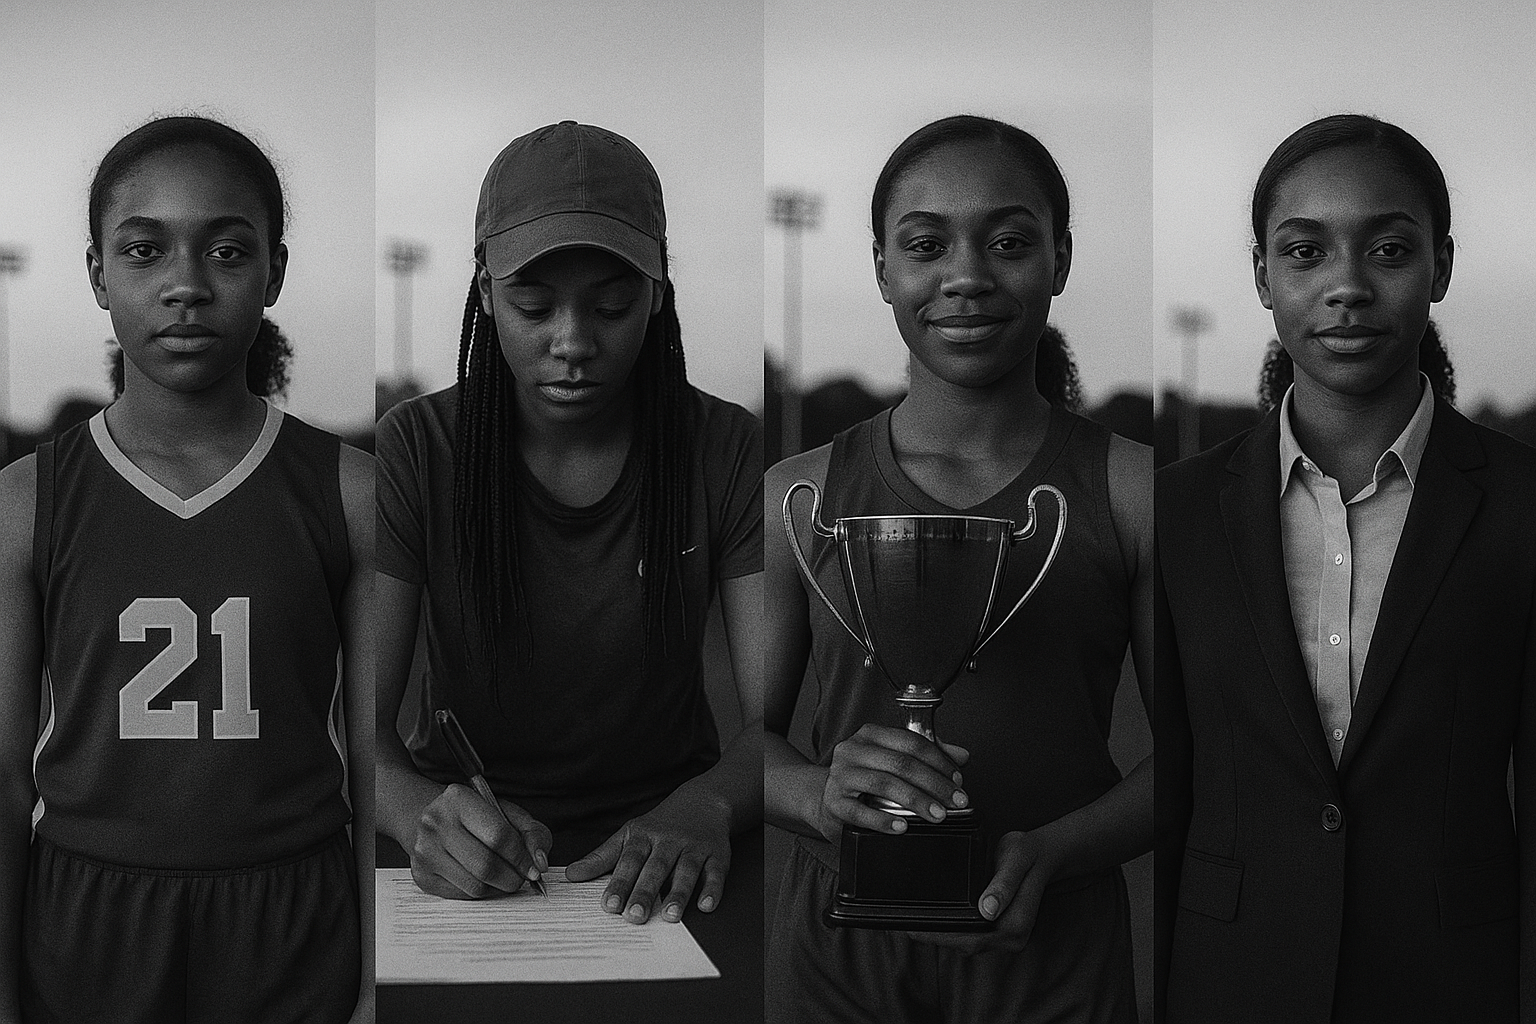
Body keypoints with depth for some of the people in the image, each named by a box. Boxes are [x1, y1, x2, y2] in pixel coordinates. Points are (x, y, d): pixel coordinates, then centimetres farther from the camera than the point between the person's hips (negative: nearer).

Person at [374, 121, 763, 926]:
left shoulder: (726, 451, -3)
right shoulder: (414, 451, -5)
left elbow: (780, 716, -8)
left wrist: (705, 807, -31)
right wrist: (421, 814, -34)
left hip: (661, 860, 0)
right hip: (467, 862, 0)